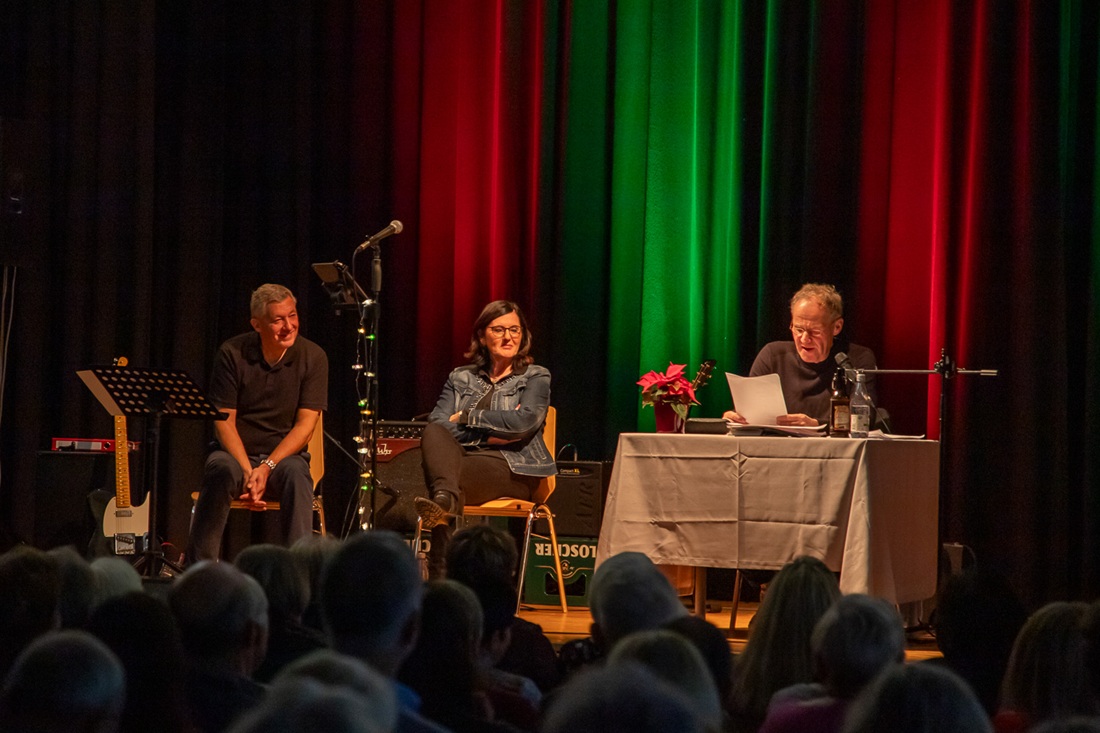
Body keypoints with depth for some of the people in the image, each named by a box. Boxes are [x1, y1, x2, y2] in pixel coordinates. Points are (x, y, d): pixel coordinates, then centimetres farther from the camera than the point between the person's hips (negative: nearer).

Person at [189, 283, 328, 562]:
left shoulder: (312, 357, -3)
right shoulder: (232, 353, -4)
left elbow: (305, 424, -7)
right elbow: (224, 421, -6)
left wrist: (267, 467, -20)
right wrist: (248, 471, -21)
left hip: (284, 455, 0)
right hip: (236, 453, 0)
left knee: (295, 472, -35)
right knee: (220, 469, -34)